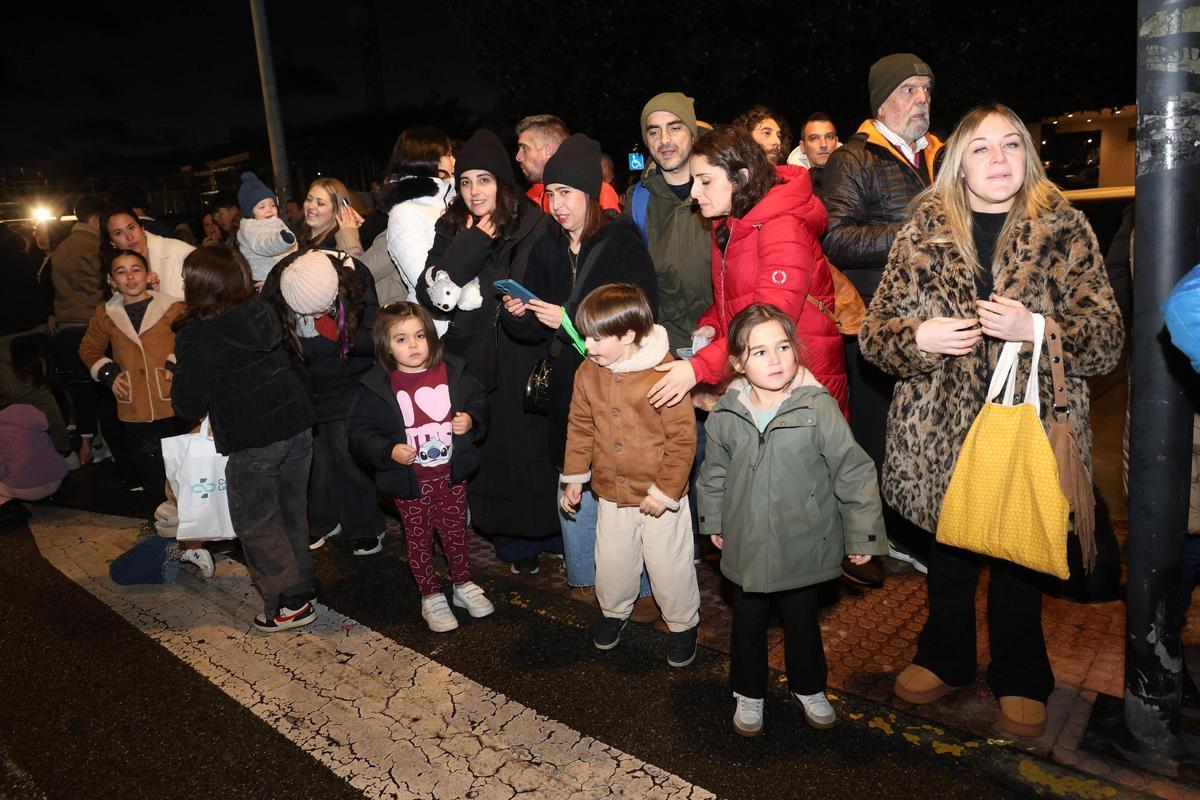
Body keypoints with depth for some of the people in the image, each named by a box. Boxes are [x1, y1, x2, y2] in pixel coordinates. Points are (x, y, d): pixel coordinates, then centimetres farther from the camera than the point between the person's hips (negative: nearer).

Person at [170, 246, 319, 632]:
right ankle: (300, 582, 34)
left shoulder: (196, 337, -15)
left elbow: (189, 405, -12)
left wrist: (180, 377, 8)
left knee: (255, 523, 9)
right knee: (290, 512, 20)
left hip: (253, 441, -7)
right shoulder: (261, 312, 5)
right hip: (297, 425, 7)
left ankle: (289, 602, 12)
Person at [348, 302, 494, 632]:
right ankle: (431, 596, 33)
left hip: (451, 474, 2)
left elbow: (479, 401, 9)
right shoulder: (375, 386, -12)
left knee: (455, 532, 18)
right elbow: (360, 431, -7)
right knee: (419, 538, 14)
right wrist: (388, 451, -22)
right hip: (409, 480, -2)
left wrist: (471, 419, -12)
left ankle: (463, 584, 40)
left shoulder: (452, 372, -5)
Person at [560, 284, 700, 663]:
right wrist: (574, 478, 10)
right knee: (612, 561, 20)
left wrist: (666, 490, -15)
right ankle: (614, 610, 48)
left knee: (669, 565, 11)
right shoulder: (588, 372, -5)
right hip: (611, 492, 5)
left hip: (659, 496, -5)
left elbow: (682, 437, -18)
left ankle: (683, 623, 36)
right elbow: (580, 427, 7)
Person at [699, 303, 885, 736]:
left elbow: (853, 471, -12)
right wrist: (713, 521, 15)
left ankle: (808, 688, 44)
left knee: (802, 621, 19)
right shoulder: (726, 413, -9)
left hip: (804, 545, -2)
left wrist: (862, 535, -8)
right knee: (748, 623, 18)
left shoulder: (819, 408, -19)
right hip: (747, 546, 2)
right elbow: (714, 472, 8)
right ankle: (749, 693, 40)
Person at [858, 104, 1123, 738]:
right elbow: (874, 329, 3)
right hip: (943, 429, 1)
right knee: (950, 551, 15)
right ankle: (945, 659, 39)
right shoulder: (922, 233, 3)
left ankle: (1019, 679, 36)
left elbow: (1107, 340, -3)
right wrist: (919, 337, -17)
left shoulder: (1064, 232, 1)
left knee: (1019, 556, 12)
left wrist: (1036, 329, -20)